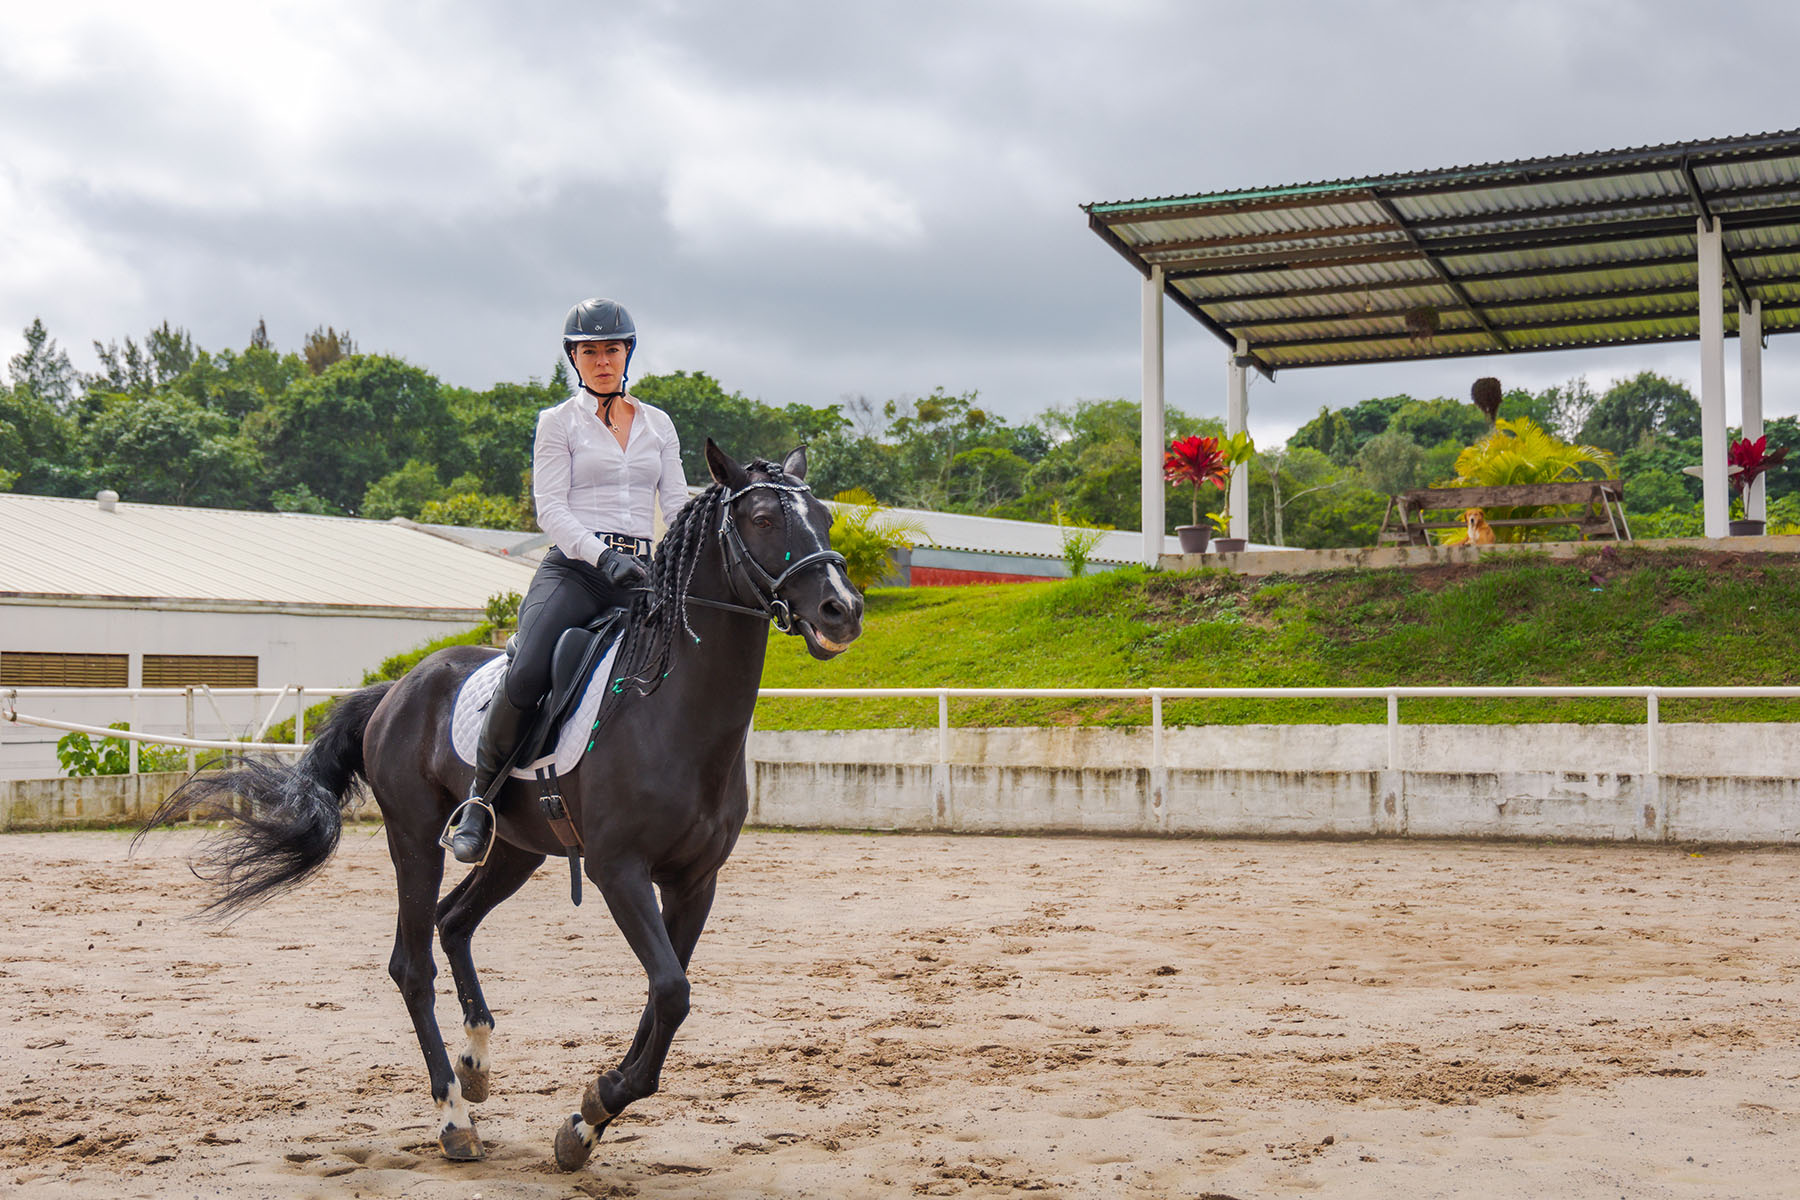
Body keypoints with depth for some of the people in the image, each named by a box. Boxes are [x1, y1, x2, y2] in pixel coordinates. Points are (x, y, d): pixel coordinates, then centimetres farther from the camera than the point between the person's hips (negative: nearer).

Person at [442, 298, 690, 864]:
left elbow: (678, 504, 13)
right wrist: (602, 555, -19)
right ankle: (481, 794, -7)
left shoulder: (658, 425, 18)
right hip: (573, 568, -3)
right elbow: (550, 508, -3)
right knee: (525, 675, -27)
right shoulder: (558, 423, 8)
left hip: (641, 573, 4)